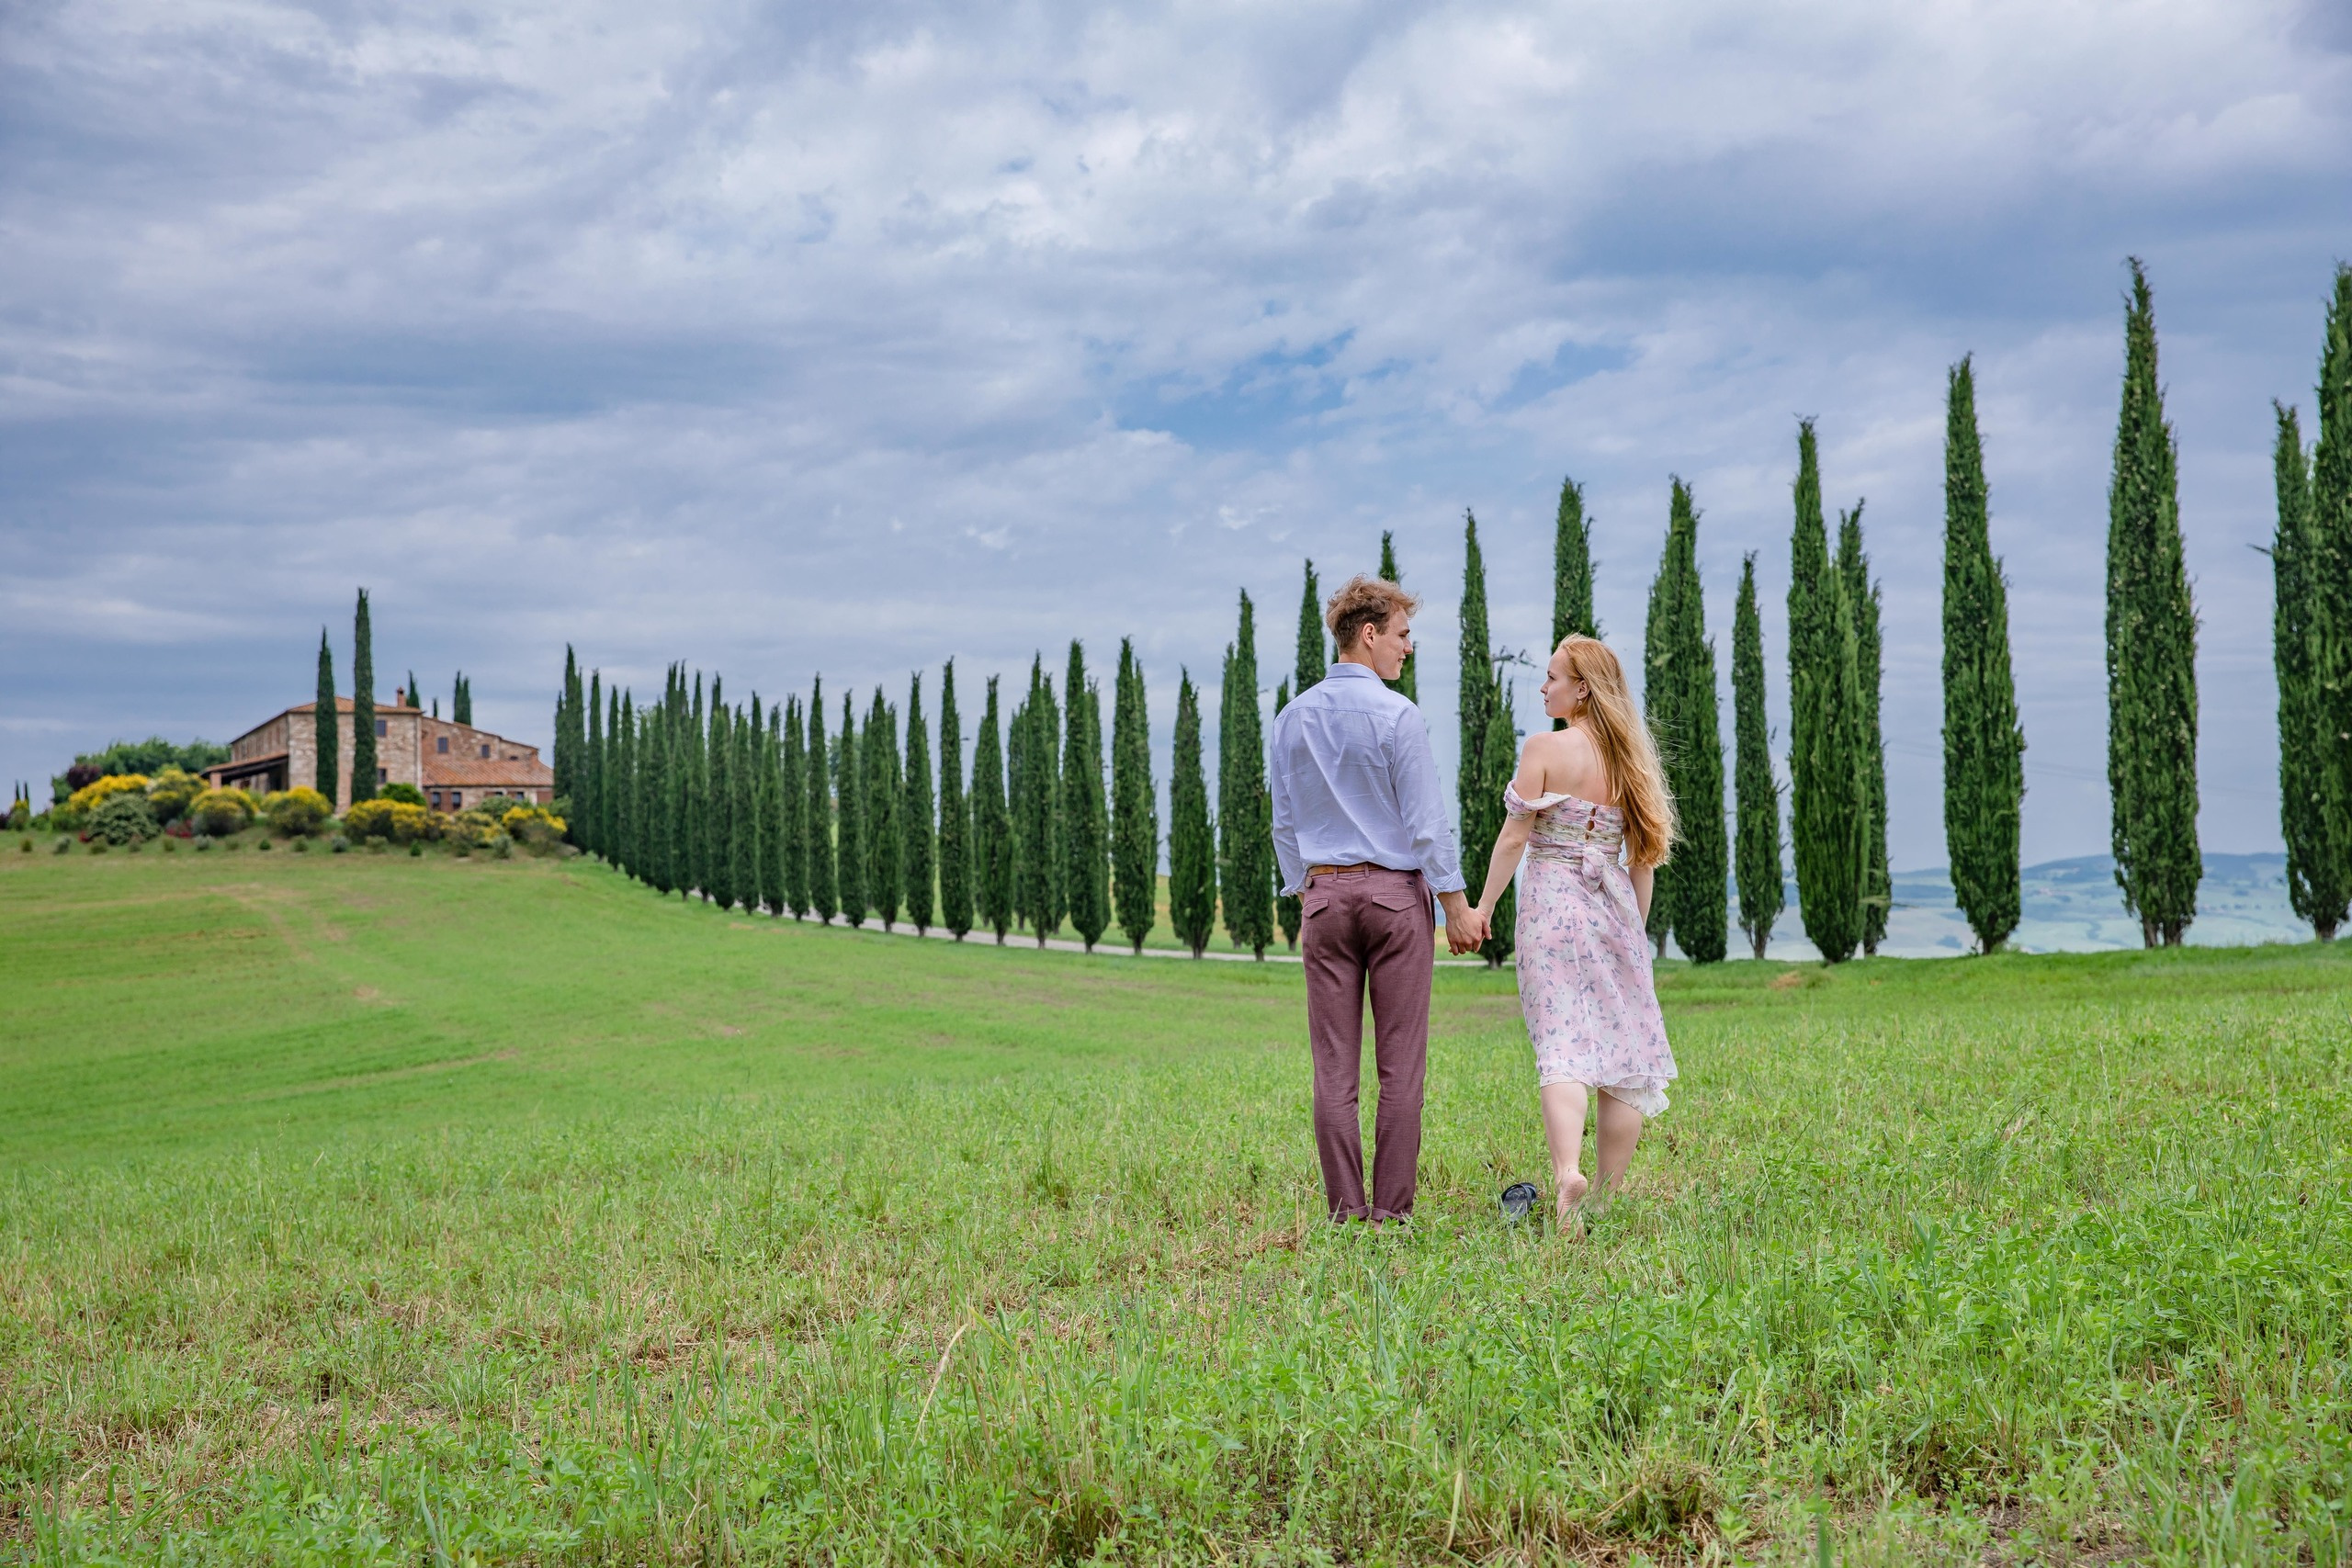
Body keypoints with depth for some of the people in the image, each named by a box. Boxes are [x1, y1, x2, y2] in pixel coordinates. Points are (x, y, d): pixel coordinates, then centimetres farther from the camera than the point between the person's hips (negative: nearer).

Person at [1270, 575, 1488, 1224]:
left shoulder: (1293, 718, 8)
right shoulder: (1396, 714, -9)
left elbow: (1284, 824, 12)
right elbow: (1426, 822, -9)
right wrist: (1456, 905, -3)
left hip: (1323, 894, 5)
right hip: (1396, 891, -4)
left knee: (1335, 1066, 3)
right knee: (1400, 1063, 0)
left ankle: (1346, 1211, 4)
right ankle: (1392, 1211, 1)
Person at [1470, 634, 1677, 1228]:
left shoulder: (1545, 748, -7)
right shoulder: (1629, 756, 8)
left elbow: (1515, 835, -8)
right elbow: (1643, 855, 10)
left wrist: (1484, 906, 1)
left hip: (1553, 903, -4)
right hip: (1615, 909, 4)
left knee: (1561, 1046, -6)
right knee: (1625, 1050, 8)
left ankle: (1567, 1170, -26)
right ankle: (1604, 1197, 10)